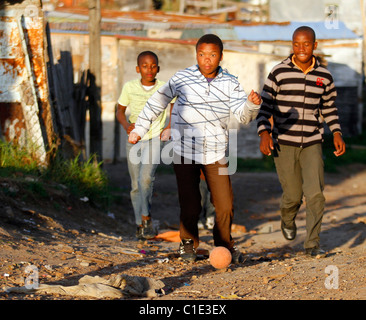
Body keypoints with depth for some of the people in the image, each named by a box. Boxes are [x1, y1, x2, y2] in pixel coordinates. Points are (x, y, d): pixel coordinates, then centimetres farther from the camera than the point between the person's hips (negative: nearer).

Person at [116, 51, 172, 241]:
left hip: (154, 139, -2)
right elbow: (120, 111, 6)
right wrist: (126, 125, -13)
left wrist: (169, 127, 1)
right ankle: (139, 224, 20)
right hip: (134, 140, 2)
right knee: (136, 186, 6)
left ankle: (146, 217, -12)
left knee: (146, 177, -24)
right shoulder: (129, 87, -5)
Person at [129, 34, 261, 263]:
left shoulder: (230, 83, 1)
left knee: (225, 205, -2)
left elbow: (243, 115, -7)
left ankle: (224, 243, 22)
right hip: (185, 151, -1)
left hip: (216, 153, 1)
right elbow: (158, 102, 7)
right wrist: (140, 129, 9)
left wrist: (252, 104, -29)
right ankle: (188, 243, 27)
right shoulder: (182, 79, -4)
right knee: (190, 204, 1)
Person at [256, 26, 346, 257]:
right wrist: (264, 134, -14)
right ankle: (288, 220, 39)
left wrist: (337, 134, 5)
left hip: (312, 144, 1)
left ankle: (312, 243, -2)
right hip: (284, 144, -1)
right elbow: (265, 106, -1)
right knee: (293, 195, 4)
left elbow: (329, 108, 17)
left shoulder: (324, 76, 4)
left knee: (315, 193, -12)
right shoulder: (279, 73, -4)